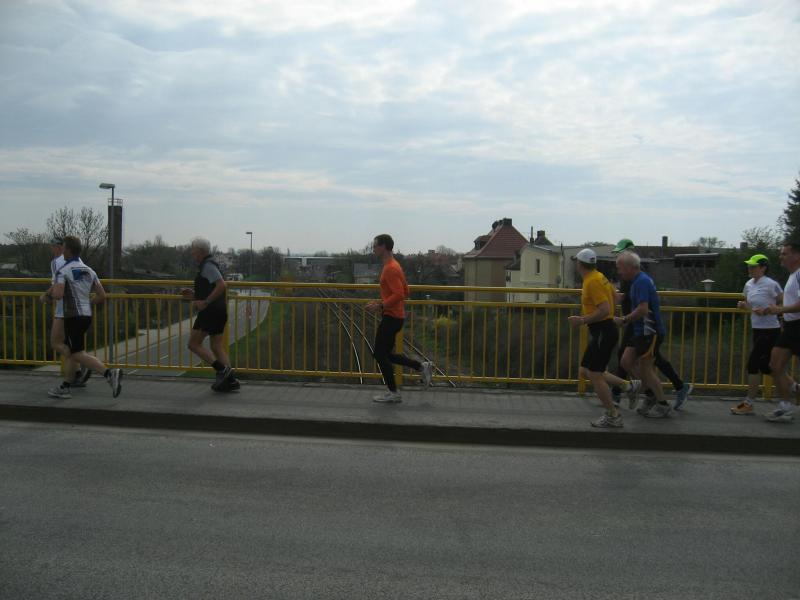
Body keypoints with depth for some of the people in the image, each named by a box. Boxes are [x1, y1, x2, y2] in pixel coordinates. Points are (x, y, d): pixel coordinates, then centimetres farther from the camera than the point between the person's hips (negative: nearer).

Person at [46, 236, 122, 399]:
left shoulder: (63, 270, -9)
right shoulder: (89, 270, 11)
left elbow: (58, 295, -23)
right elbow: (102, 296, 9)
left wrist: (49, 294, 0)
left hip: (73, 317, -8)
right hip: (87, 316, 8)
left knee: (78, 354, -7)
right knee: (65, 348, 20)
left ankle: (110, 373, -24)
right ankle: (64, 388, 21)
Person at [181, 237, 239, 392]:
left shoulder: (208, 266, -11)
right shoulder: (207, 265, 21)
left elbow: (221, 285, -24)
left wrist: (205, 302, -22)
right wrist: (194, 295, 17)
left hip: (211, 311, -10)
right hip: (219, 311, 10)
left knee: (194, 344, -4)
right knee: (217, 346, 10)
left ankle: (222, 369, -11)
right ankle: (230, 379, 6)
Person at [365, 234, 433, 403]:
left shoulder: (390, 269, -18)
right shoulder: (394, 266, 14)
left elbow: (399, 294, -27)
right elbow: (405, 292, 20)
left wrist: (381, 306, -24)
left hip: (391, 317, -10)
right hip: (395, 316, 10)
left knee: (380, 354, -1)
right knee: (385, 354, 16)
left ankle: (393, 393, 8)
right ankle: (422, 367, 16)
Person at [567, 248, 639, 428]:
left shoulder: (592, 281, -19)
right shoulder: (598, 276, 12)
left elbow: (605, 310, -26)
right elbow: (613, 295, 25)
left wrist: (582, 320, -21)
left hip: (603, 332, -10)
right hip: (601, 331, 10)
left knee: (594, 375, -6)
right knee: (585, 372, 13)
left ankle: (613, 417, 2)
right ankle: (628, 385, 18)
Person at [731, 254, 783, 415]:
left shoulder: (771, 285, -14)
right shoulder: (749, 285, 7)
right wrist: (743, 306, 0)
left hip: (770, 331, -8)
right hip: (757, 330, 8)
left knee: (753, 364, -8)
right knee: (765, 366, 12)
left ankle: (748, 404, 1)